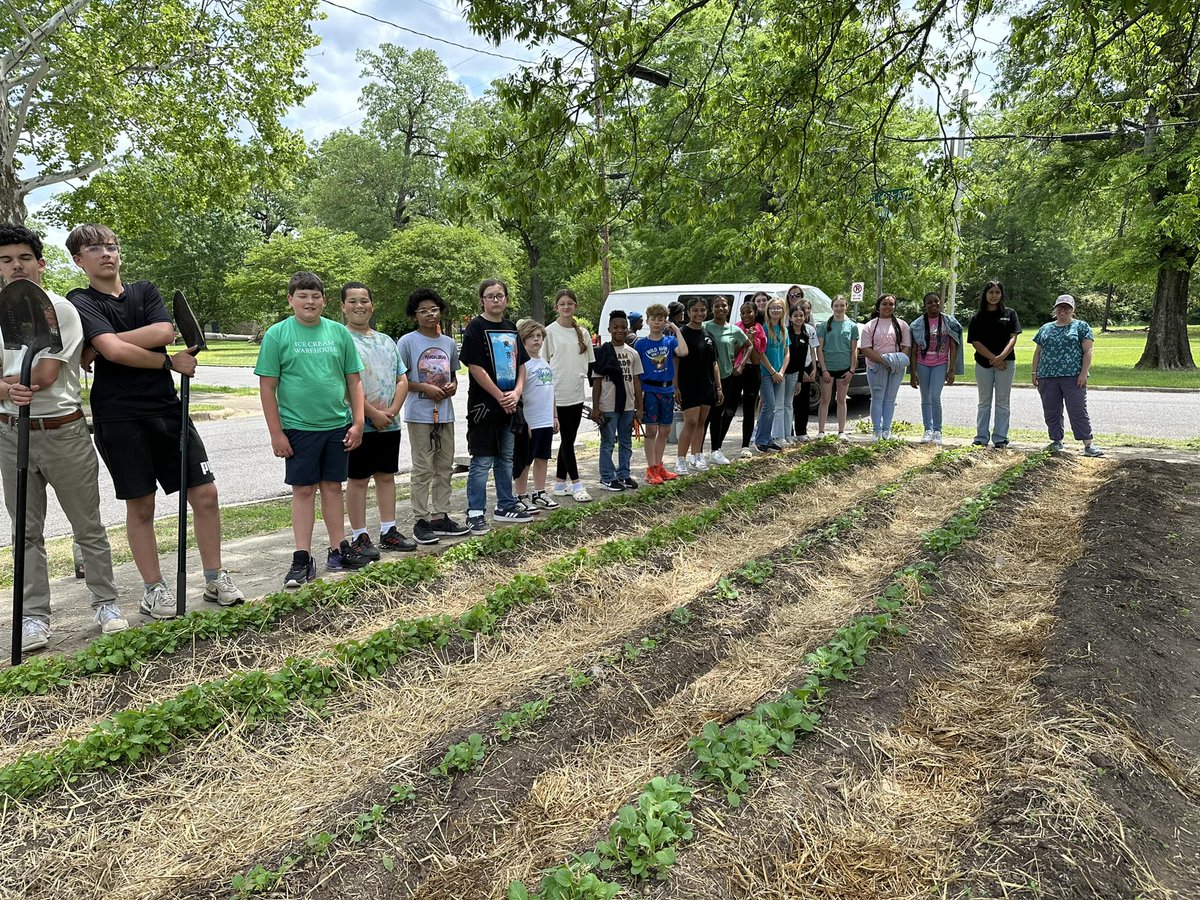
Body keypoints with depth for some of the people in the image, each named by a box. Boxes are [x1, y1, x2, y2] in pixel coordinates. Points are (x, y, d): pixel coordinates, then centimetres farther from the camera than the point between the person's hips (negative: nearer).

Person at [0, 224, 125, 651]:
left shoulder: (60, 309, -7)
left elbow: (46, 374, -16)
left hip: (63, 430, -4)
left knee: (88, 526, 6)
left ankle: (106, 604, 19)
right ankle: (34, 616, 18)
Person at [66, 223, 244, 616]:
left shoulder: (145, 290, 12)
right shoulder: (81, 302, -1)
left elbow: (165, 332, -8)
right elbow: (113, 351, -18)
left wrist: (94, 346, -10)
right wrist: (170, 361, -10)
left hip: (168, 408, 4)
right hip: (119, 417, -4)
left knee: (205, 493, 2)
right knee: (140, 505, 3)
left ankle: (215, 579, 14)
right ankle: (154, 589, 17)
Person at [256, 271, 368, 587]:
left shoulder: (339, 332, 5)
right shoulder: (277, 334, -3)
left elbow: (354, 381, 8)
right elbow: (267, 387, -4)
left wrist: (357, 422, 2)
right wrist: (276, 433, -7)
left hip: (337, 426, 3)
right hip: (298, 427, -2)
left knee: (332, 487, 11)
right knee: (303, 490, 3)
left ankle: (338, 550, 22)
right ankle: (303, 558, 12)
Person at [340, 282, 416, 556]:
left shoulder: (386, 341, 14)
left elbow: (402, 380, 10)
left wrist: (392, 411, -6)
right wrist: (373, 414, -17)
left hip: (389, 424, 6)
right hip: (359, 424, -6)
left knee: (386, 476, 12)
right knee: (357, 479, 2)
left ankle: (388, 531, 22)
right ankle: (359, 536, 10)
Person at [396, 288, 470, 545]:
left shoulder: (449, 343, 11)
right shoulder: (407, 342, -5)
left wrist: (453, 386, -2)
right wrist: (425, 388, -16)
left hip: (445, 413, 6)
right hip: (419, 414, -6)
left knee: (445, 467, 10)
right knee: (423, 469, -2)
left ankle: (440, 516, 19)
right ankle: (420, 521, 5)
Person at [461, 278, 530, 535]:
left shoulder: (511, 328, 12)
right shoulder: (475, 327, -8)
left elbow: (520, 364, 13)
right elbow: (476, 367, -15)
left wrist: (516, 392, -4)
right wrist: (500, 397, -15)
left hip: (509, 405, 7)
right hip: (484, 404, -7)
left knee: (506, 458, 15)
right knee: (482, 460, -3)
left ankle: (505, 506, 27)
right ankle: (475, 513, 5)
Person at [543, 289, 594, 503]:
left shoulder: (582, 332, 11)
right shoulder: (550, 331, -4)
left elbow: (589, 362, 18)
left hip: (577, 393, 5)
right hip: (558, 394, -5)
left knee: (568, 439, 10)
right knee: (567, 439, -3)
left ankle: (560, 483, 19)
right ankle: (576, 484, 3)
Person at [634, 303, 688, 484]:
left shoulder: (670, 341, 4)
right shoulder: (641, 343, -1)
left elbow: (683, 352, -17)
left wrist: (677, 330, -10)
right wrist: (638, 391, -8)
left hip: (667, 390, 3)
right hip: (649, 390, -3)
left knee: (665, 430, 9)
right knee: (651, 430, -3)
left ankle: (658, 467, 21)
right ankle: (651, 470, 3)